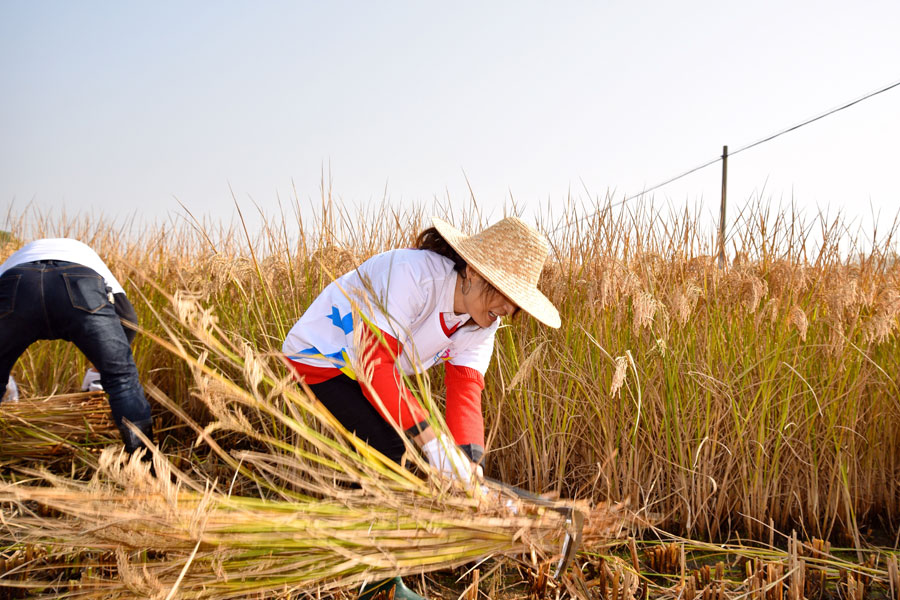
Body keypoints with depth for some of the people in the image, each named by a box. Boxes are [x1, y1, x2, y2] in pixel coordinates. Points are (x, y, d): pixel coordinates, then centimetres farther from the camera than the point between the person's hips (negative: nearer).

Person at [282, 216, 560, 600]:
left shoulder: (481, 323, -9)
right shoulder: (413, 273, -34)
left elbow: (465, 391, -17)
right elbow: (375, 366, -38)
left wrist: (469, 461, -33)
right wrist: (431, 439, -42)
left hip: (367, 365, 8)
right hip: (320, 357, -8)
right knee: (394, 451, -19)